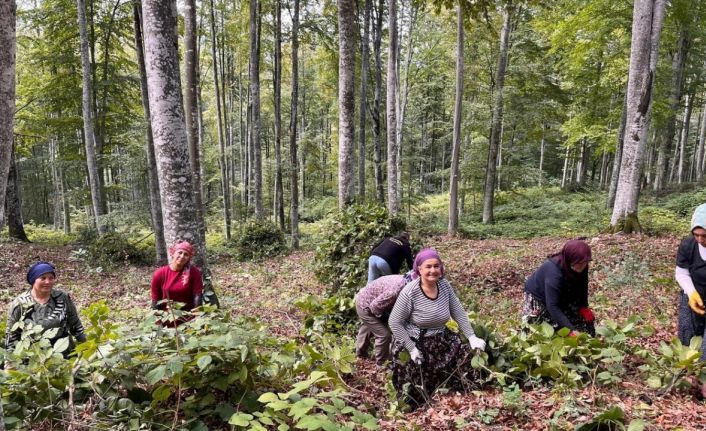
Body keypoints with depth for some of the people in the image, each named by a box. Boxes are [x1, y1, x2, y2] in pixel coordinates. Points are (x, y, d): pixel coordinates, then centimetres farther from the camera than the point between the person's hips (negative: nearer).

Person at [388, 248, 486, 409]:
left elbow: (459, 313, 1)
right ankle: (411, 409, 35)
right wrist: (412, 348, -20)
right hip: (413, 341, -5)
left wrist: (472, 337, -8)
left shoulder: (445, 286, -9)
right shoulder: (410, 292, -25)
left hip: (440, 339, 5)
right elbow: (394, 322, -19)